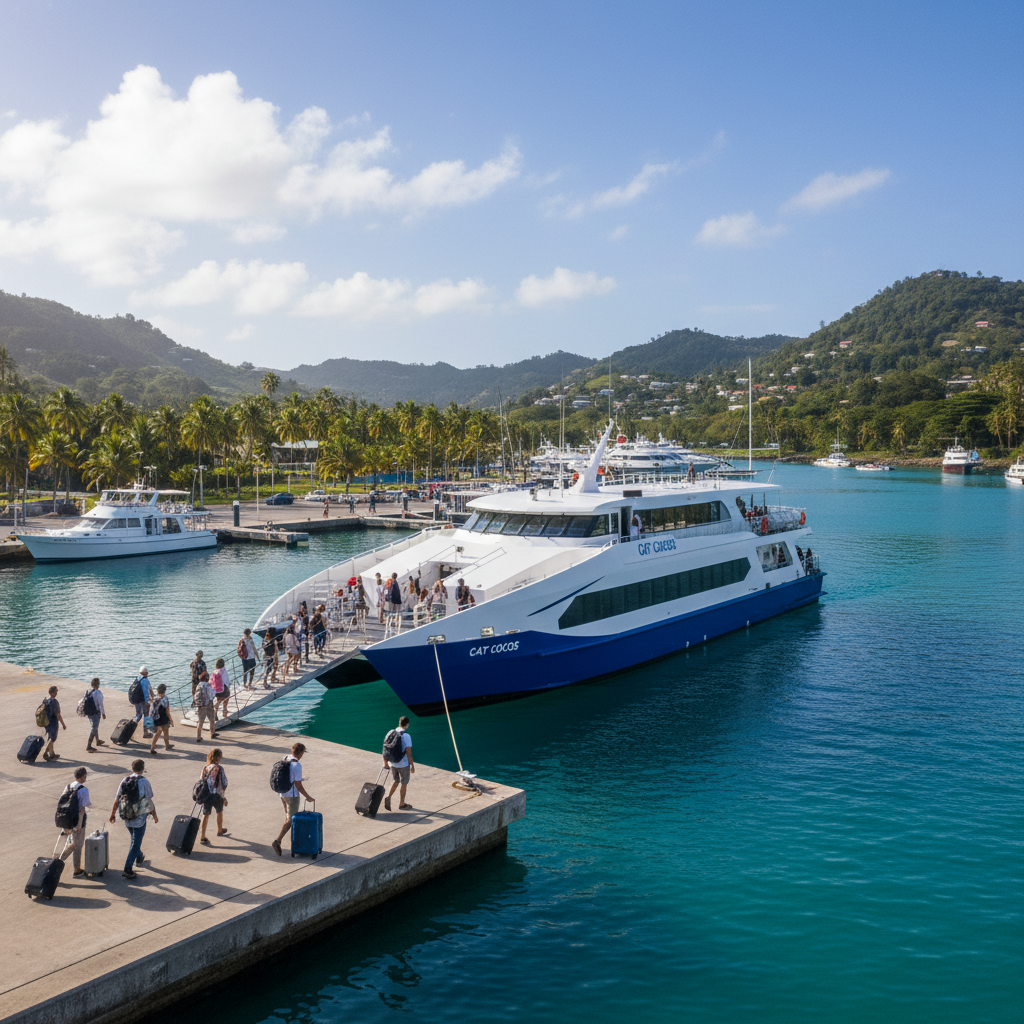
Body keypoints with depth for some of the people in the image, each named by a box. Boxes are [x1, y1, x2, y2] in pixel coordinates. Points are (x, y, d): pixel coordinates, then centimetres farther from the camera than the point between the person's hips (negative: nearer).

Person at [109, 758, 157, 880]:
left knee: (135, 839, 27)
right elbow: (150, 802, -10)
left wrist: (113, 814, 17)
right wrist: (155, 815, 2)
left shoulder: (125, 781, -1)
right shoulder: (144, 781, -15)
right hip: (139, 818, -6)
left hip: (127, 818, 6)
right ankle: (128, 869, -2)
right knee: (136, 843, 2)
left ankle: (139, 857, 48)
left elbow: (117, 800, 3)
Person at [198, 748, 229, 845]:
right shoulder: (219, 768, -16)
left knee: (206, 815, 8)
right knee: (219, 812, 22)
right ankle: (220, 830, 41)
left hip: (206, 795, 2)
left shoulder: (205, 768, -5)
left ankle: (202, 837, 3)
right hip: (217, 796, -2)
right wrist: (224, 797, -2)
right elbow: (224, 784, -14)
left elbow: (202, 781, 3)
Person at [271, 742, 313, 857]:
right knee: (290, 820, -2)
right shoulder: (297, 766, -22)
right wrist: (308, 797, -6)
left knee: (288, 817, 20)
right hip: (292, 796, -8)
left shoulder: (284, 761, 1)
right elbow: (298, 786, -18)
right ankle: (277, 841, -13)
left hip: (283, 794, 8)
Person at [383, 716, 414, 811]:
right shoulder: (406, 736, -19)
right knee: (404, 784, 12)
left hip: (392, 763, 5)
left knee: (396, 781, 23)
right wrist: (412, 766, -8)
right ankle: (401, 804, 23)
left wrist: (386, 763, 17)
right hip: (403, 764, -5)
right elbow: (408, 753, -18)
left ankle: (388, 797, 4)